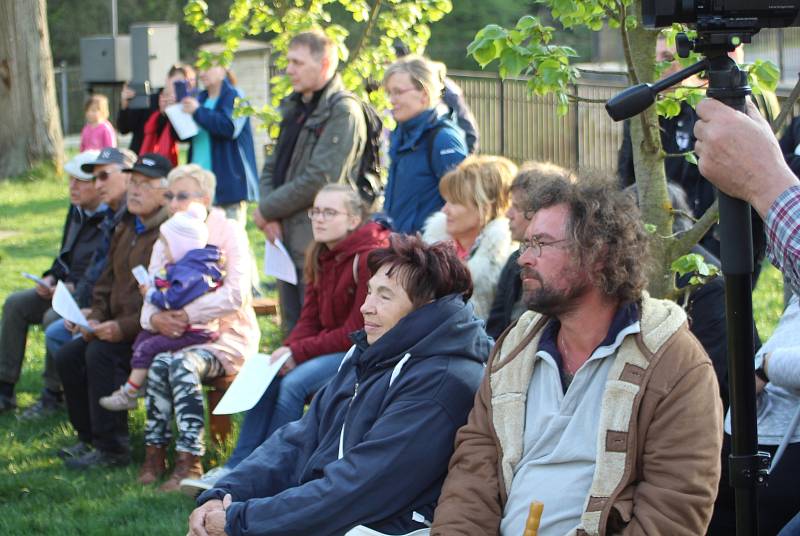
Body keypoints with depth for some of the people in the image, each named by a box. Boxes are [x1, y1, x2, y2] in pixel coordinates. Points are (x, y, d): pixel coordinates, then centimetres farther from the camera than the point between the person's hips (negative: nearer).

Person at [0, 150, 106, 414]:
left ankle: (53, 395, -14)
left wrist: (73, 287, -23)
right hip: (67, 286, 10)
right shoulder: (77, 210, 11)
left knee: (54, 318, -31)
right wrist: (50, 278, 4)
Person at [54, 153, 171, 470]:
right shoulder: (125, 230, 15)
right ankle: (89, 437, 10)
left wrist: (124, 327, -24)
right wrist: (96, 318, 2)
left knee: (100, 355, -28)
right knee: (67, 357, -1)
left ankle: (111, 449, -19)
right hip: (118, 326, 10)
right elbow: (107, 282, 21)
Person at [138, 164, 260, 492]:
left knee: (182, 364, -34)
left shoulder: (230, 233, -3)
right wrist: (155, 318, -18)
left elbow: (236, 295, -16)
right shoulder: (166, 242, 15)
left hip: (226, 336, -4)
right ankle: (154, 454, -22)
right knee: (159, 364, -29)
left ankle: (189, 462, -34)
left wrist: (187, 314, -21)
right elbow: (150, 299, 7)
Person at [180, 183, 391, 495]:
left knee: (293, 383, -25)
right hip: (333, 345, 8)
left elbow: (357, 332, -20)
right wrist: (287, 351, -11)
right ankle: (235, 469, -10)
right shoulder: (320, 256, 9)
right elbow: (310, 319, 9)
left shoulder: (369, 258, -19)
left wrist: (298, 352, -19)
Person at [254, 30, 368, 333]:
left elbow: (321, 179, -19)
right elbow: (272, 166, 16)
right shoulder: (294, 108, 16)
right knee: (292, 330, 14)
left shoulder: (343, 112, -12)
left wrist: (267, 210, -11)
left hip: (318, 242, -9)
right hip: (286, 237, 9)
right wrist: (269, 214, -2)